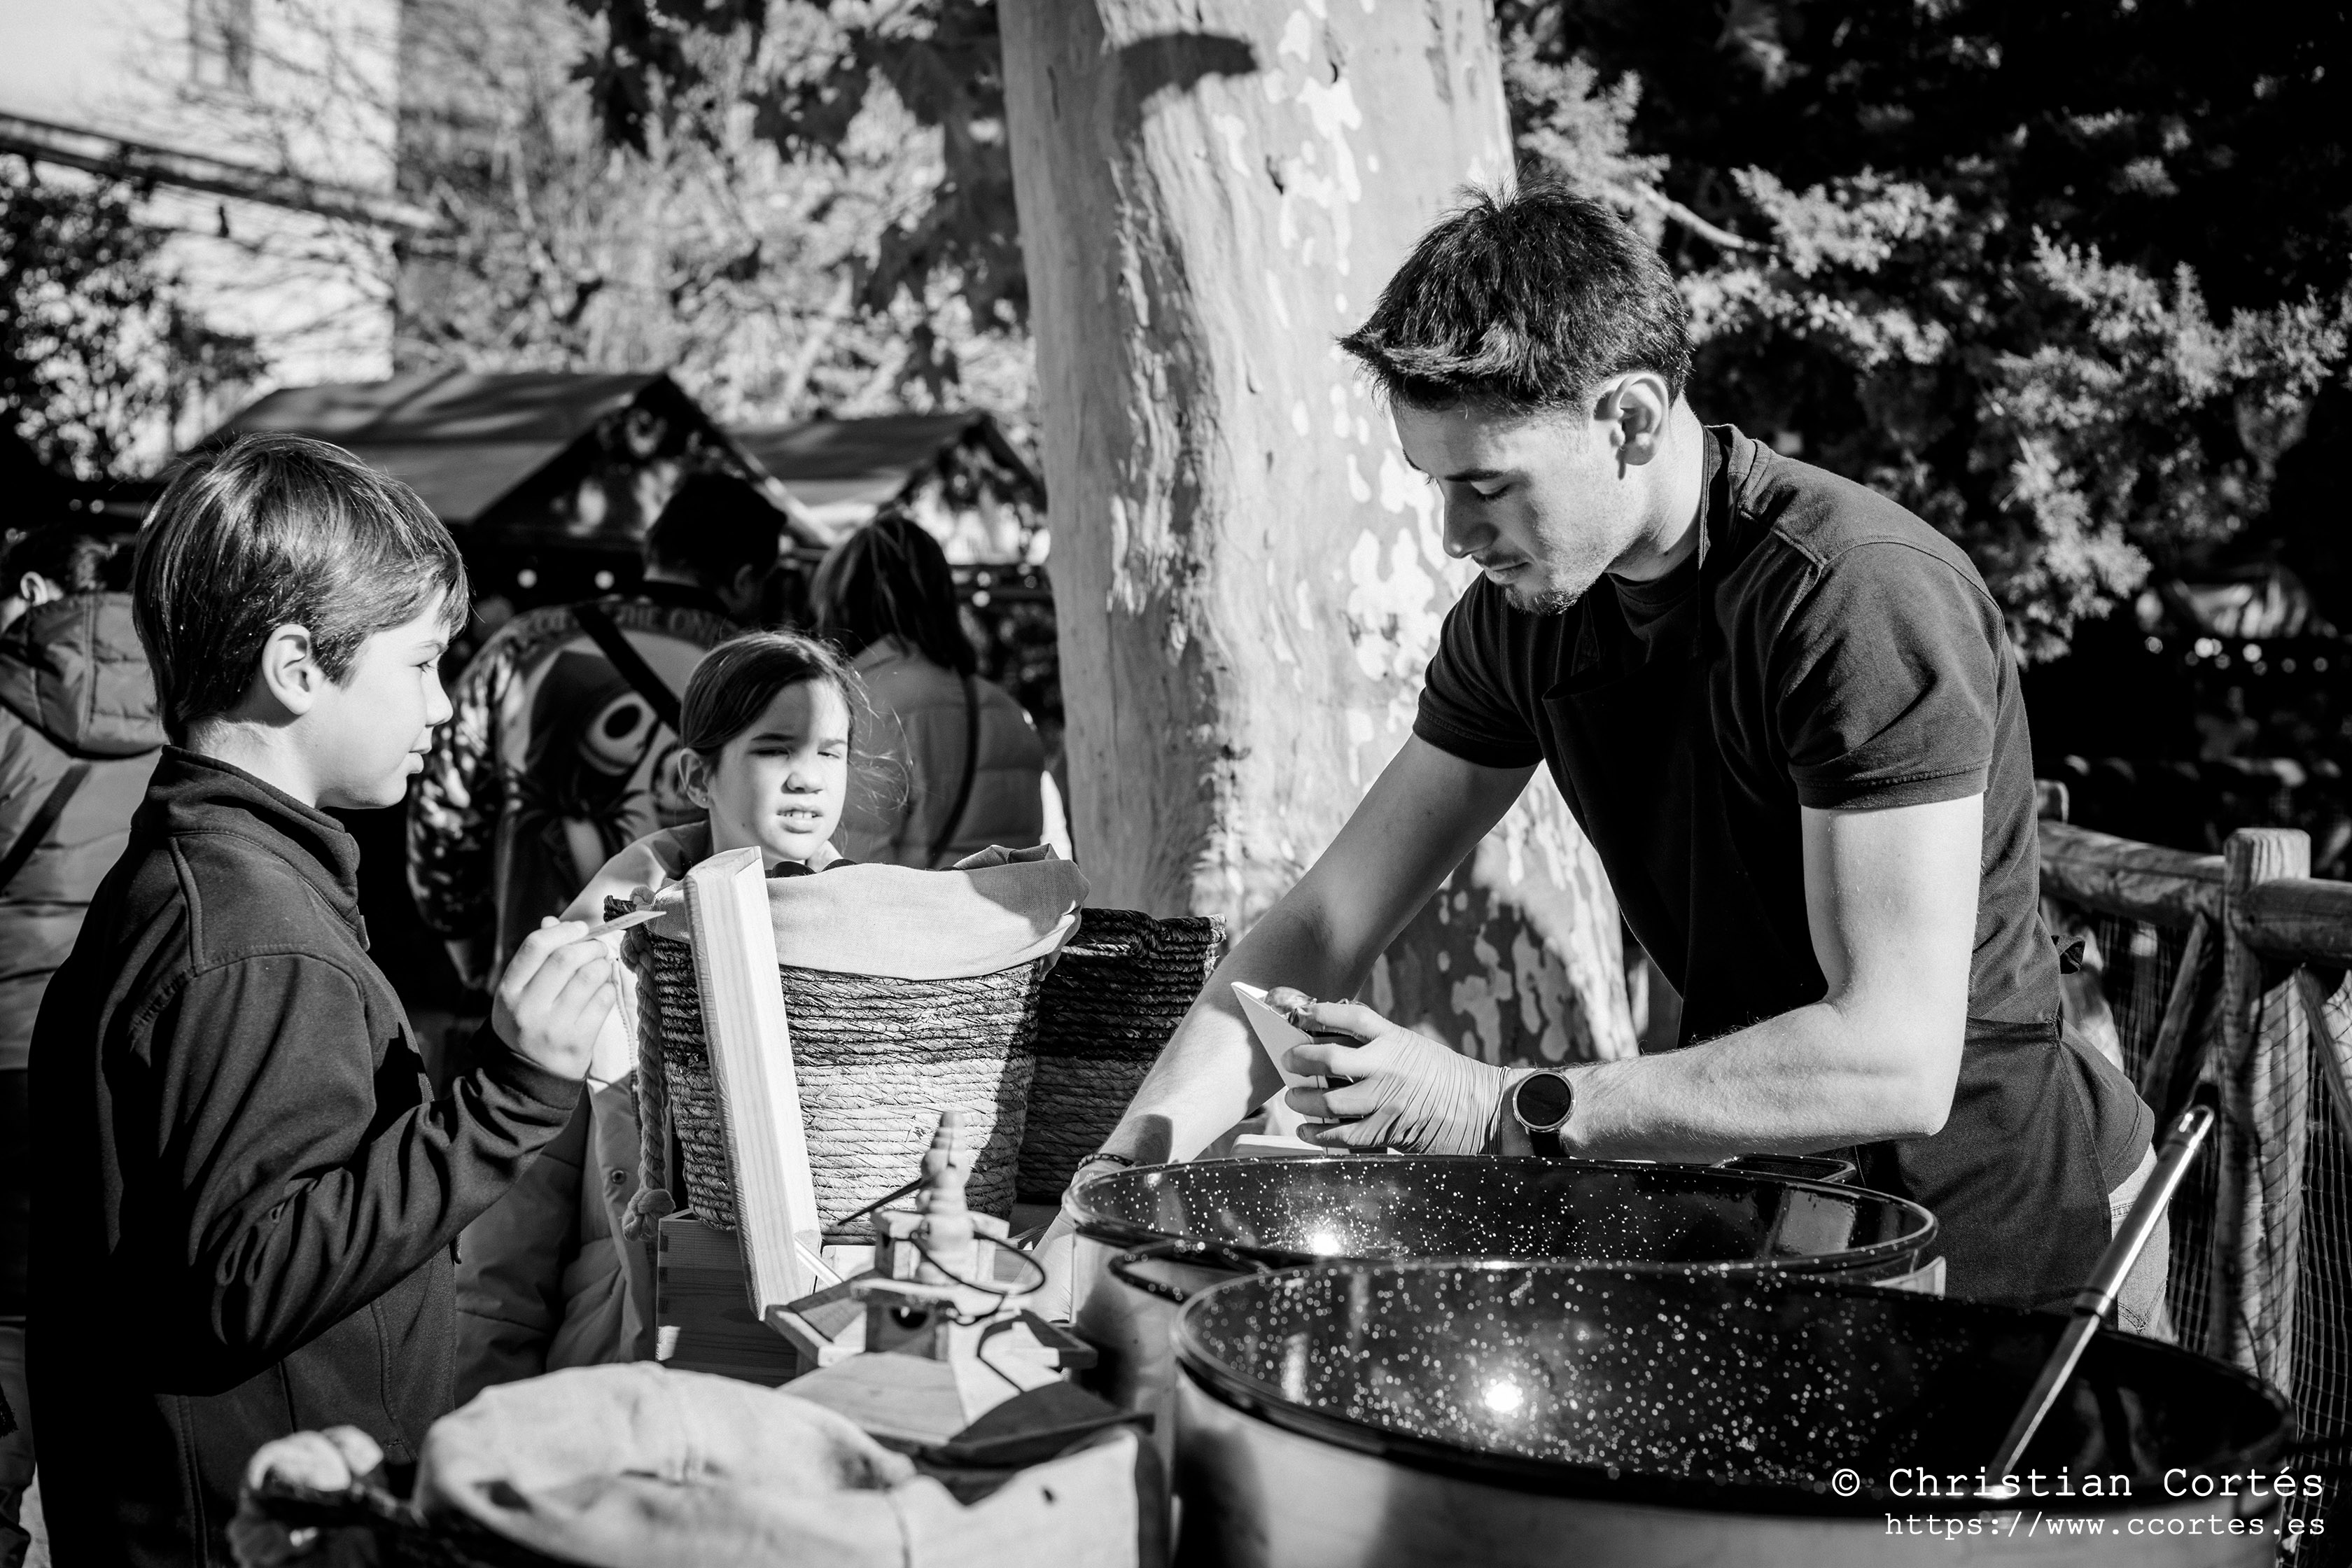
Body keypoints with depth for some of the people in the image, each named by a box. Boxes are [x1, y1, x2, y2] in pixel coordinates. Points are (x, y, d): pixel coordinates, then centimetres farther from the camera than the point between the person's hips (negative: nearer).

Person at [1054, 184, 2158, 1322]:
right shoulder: (1526, 612, -2)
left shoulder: (1863, 600, -23)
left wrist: (1504, 1111, -29)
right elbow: (1321, 930, 1)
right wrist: (1120, 1177, -10)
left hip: (2014, 1242, -6)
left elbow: (1897, 1064, -28)